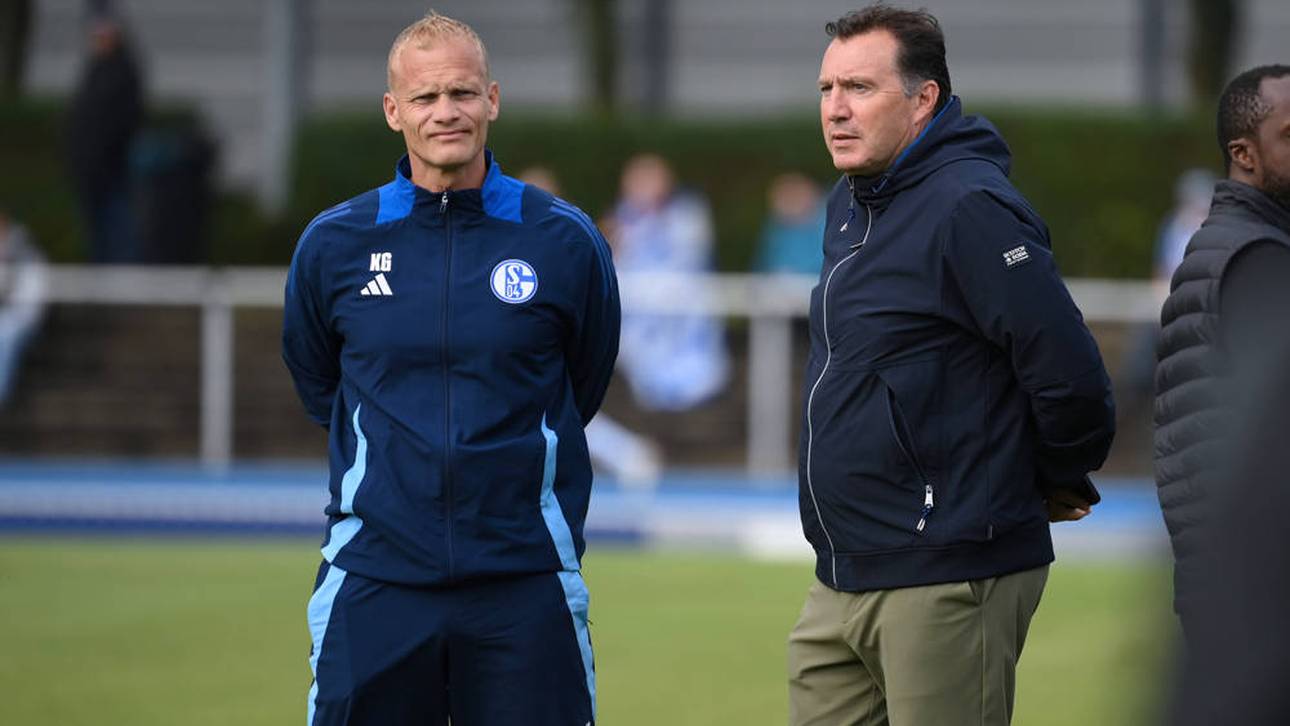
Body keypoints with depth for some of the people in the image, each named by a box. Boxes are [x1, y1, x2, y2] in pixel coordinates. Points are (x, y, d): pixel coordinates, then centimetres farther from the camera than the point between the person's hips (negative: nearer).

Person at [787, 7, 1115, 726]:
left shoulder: (969, 208, -16)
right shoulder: (852, 205, 15)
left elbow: (1069, 375, -20)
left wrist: (1061, 483, -4)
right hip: (844, 580, 9)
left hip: (947, 579, -9)